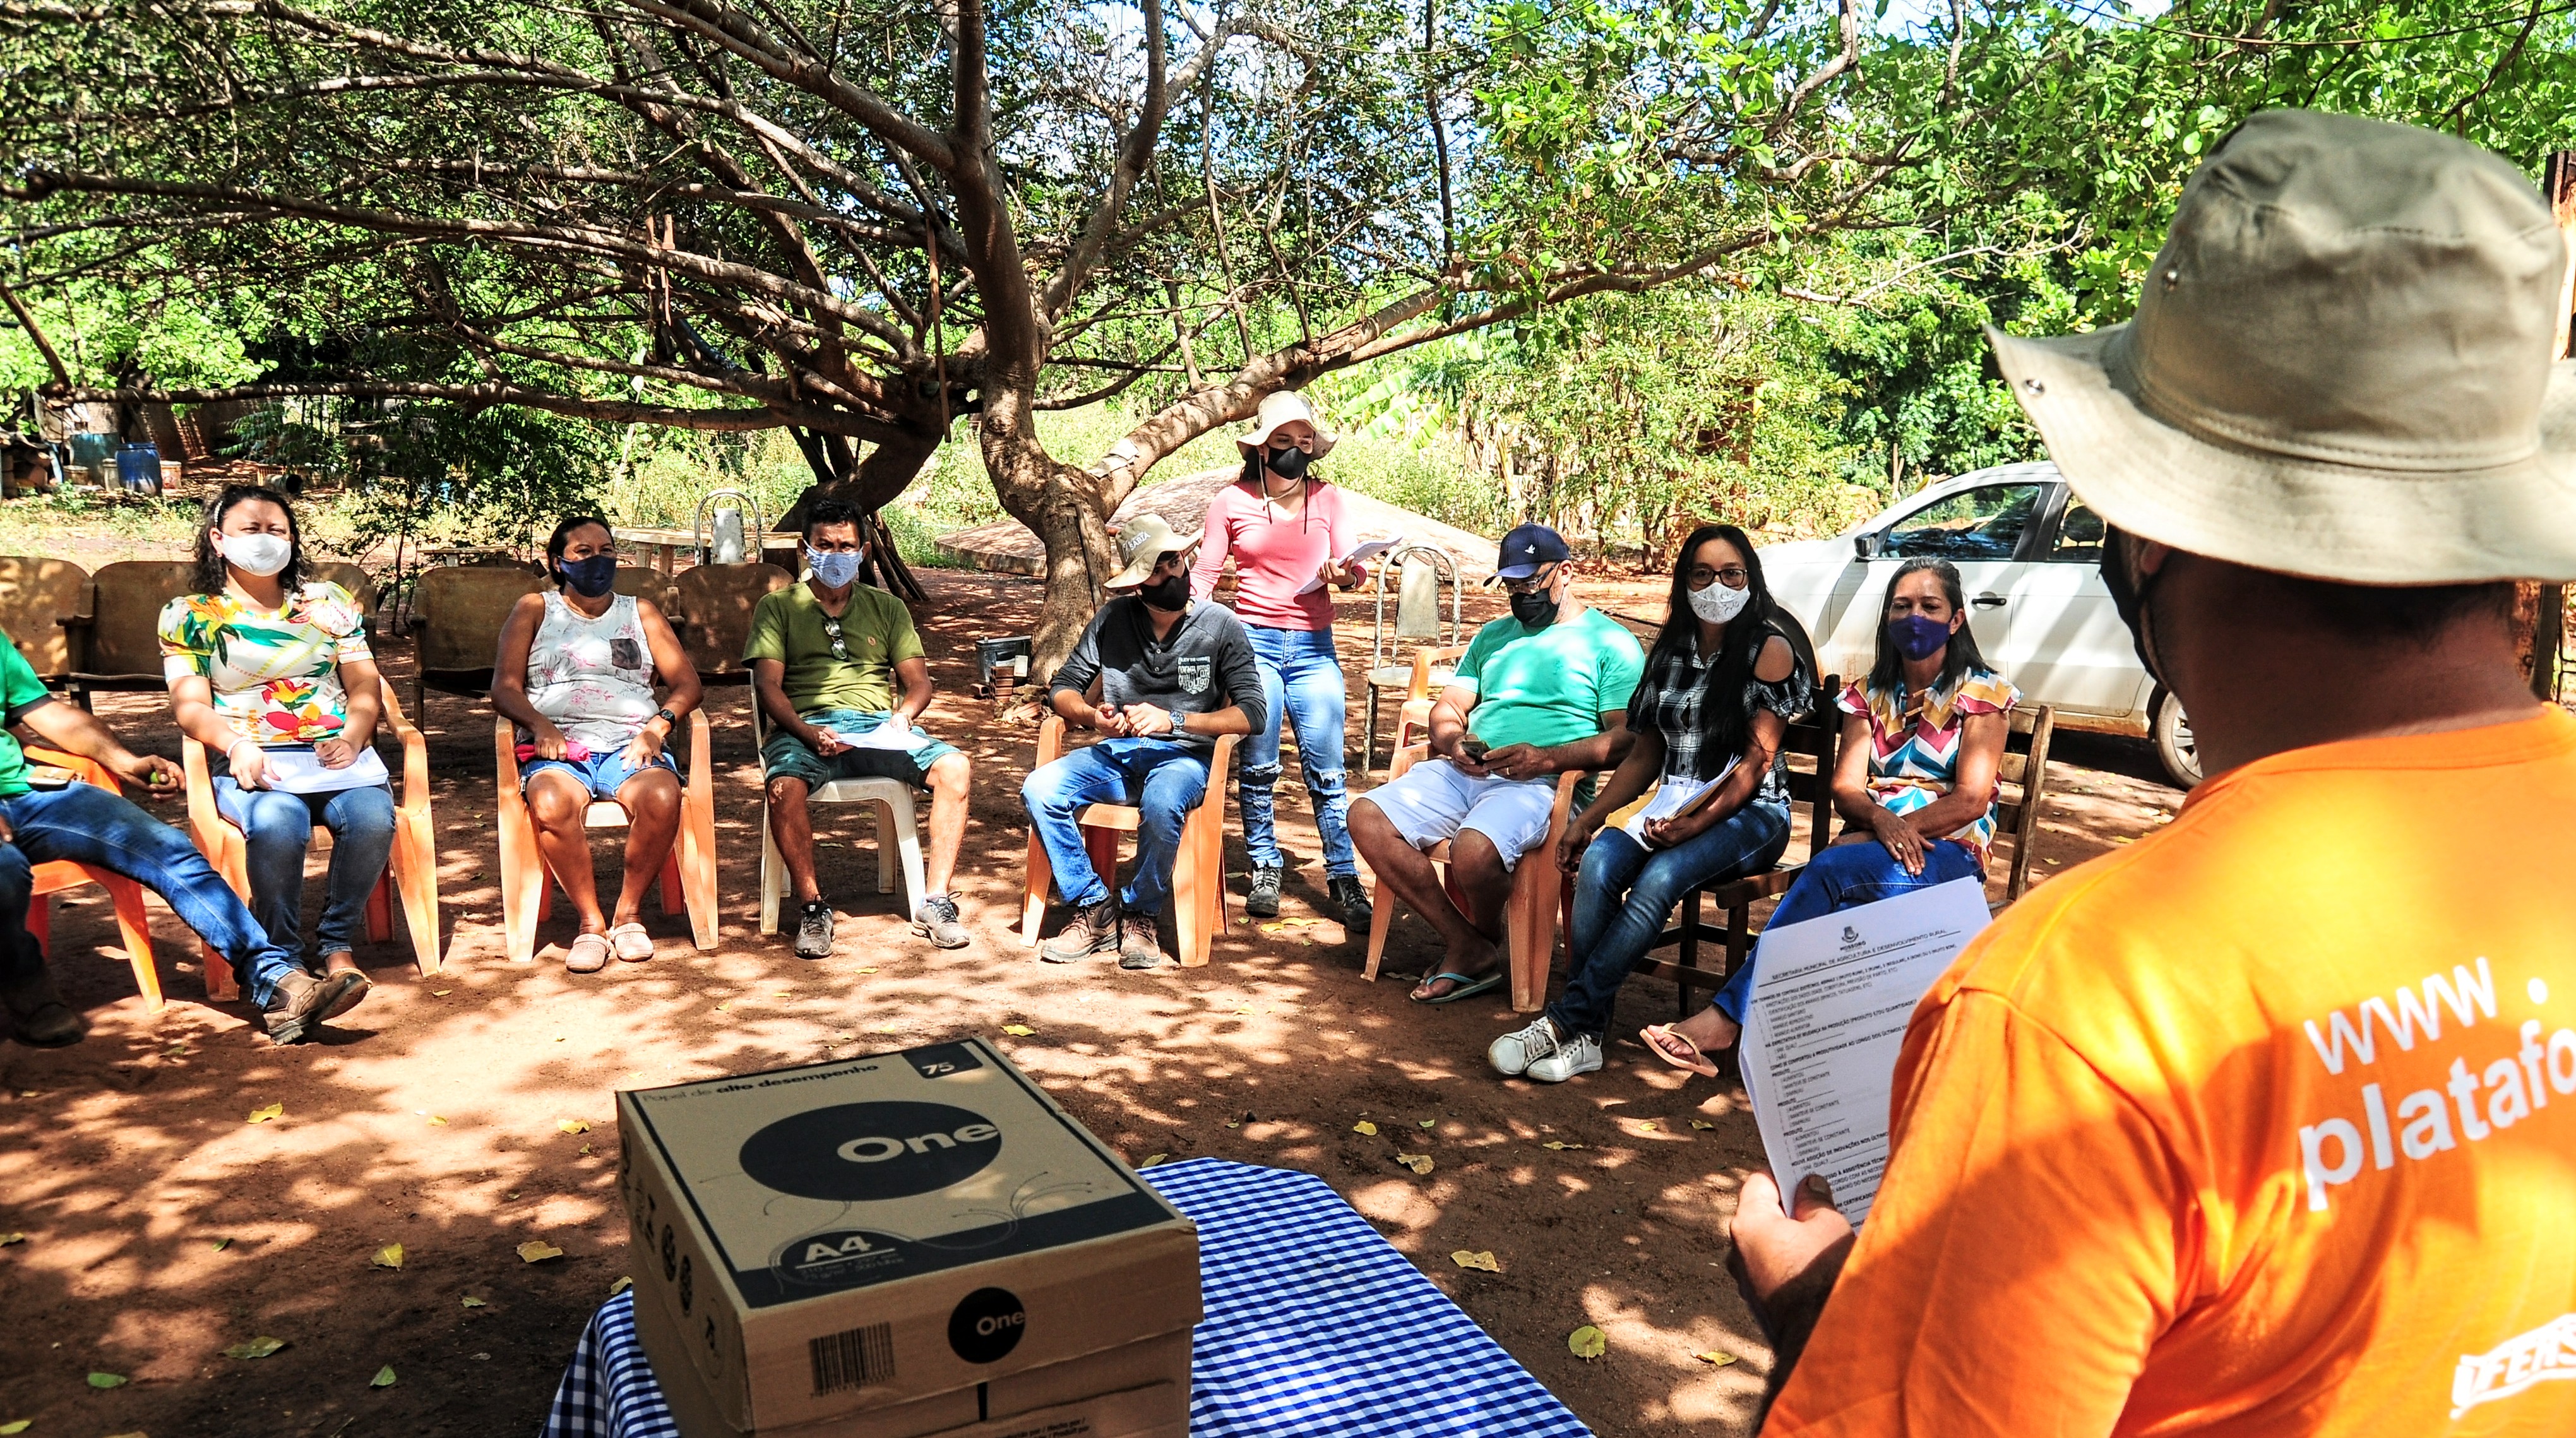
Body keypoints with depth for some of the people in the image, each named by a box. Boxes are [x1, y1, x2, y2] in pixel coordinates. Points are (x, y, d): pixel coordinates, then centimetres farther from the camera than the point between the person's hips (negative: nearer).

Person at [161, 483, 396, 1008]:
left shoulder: (329, 601, 19)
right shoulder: (188, 615, 14)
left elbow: (366, 686, 13)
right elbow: (190, 705, 4)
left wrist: (353, 737, -8)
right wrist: (237, 745, -17)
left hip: (339, 753, 2)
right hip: (252, 762, -2)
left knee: (374, 818, -33)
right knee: (277, 823, -37)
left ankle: (337, 944, -13)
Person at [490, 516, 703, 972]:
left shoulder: (641, 612, 22)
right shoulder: (533, 610, 18)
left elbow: (687, 683, 12)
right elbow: (505, 688, 8)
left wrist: (656, 727, -8)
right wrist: (540, 725, -13)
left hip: (629, 745, 1)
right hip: (557, 748, -1)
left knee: (661, 797, -35)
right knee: (551, 805, -37)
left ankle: (630, 913, -14)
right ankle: (591, 923, -20)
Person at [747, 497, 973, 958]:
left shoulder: (887, 608, 22)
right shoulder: (777, 607, 14)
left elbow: (919, 681, 15)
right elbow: (767, 686, 2)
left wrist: (903, 715, -10)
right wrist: (808, 732, -17)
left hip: (877, 727, 2)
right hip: (806, 726, -2)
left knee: (954, 767, -26)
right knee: (785, 785, -36)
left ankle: (934, 903, -21)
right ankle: (812, 907, -18)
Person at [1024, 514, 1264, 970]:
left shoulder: (1221, 626, -4)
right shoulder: (1113, 619, 4)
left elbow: (1253, 712, -11)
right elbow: (1062, 687, 8)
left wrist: (1174, 720, -22)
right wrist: (1092, 715, -15)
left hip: (1185, 755, -3)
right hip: (1117, 752, 4)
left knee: (1161, 804, -38)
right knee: (1039, 789, -23)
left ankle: (1141, 915, -11)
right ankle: (1096, 908, -7)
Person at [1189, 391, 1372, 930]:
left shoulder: (1327, 499, 8)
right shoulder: (1232, 502, 5)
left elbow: (1354, 565, 7)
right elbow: (1204, 573, 8)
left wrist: (1346, 574, -16)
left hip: (1314, 646, 1)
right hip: (1255, 642, 0)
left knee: (1326, 770, -3)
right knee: (1258, 767, 2)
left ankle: (1345, 880, 2)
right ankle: (1264, 870, 18)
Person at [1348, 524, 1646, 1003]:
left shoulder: (1611, 642, 4)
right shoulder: (1494, 635, 25)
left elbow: (1627, 739, -6)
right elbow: (1448, 706, 21)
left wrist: (1547, 758, -20)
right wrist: (1453, 741, -4)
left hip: (1540, 784, -7)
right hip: (1462, 771, 7)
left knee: (1474, 849, -36)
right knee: (1367, 818, -16)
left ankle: (1480, 943, 0)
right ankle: (1467, 947, -10)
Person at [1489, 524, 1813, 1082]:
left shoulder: (1769, 649, -3)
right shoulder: (1671, 650, 15)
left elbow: (1757, 760, -10)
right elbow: (1645, 754, 16)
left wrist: (1697, 824, -22)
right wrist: (1591, 815, 3)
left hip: (1749, 813, -5)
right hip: (1673, 805, 5)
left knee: (1660, 877, -33)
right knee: (1599, 862, -26)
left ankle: (1566, 1019, -29)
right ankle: (1584, 1034, -27)